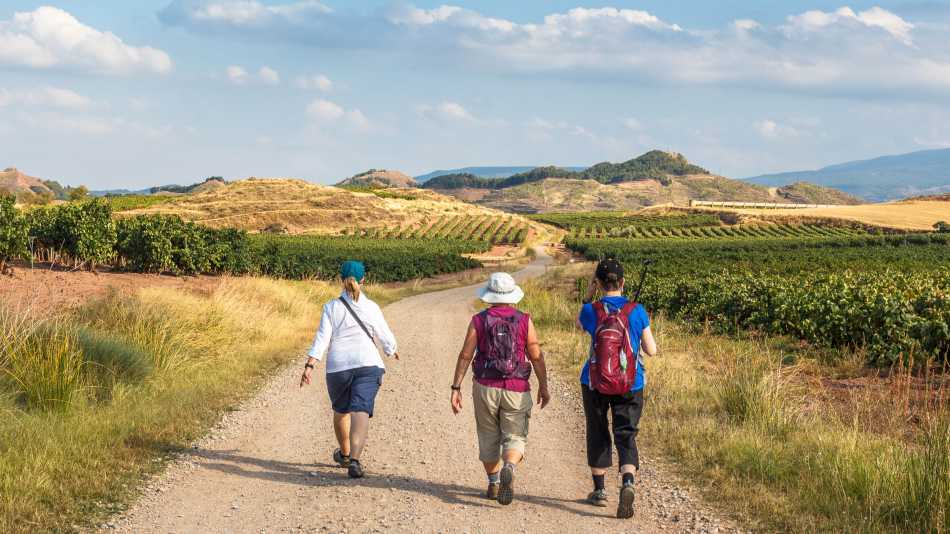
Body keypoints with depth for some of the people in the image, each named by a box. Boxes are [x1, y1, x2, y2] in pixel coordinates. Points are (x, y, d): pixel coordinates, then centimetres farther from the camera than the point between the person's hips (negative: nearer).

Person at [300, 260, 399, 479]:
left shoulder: (332, 307, 1)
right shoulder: (371, 307, 3)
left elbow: (322, 338, -9)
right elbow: (386, 336, 11)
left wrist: (309, 366, -11)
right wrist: (392, 351, 32)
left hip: (338, 366, 1)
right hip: (368, 364, -1)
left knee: (341, 410, 22)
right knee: (361, 411, -11)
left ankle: (344, 454, 40)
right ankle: (354, 459, -30)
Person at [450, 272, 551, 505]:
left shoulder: (478, 321, -2)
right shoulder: (524, 321, -2)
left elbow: (465, 356, -4)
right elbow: (536, 356, -2)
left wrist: (456, 387, 1)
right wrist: (543, 387, 8)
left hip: (485, 388, 1)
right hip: (516, 390, -1)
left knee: (489, 438, 15)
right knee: (515, 438, 4)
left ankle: (493, 484, 21)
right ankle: (509, 469, -26)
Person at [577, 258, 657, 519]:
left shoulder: (591, 311, -9)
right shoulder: (637, 311, -7)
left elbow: (580, 324, 17)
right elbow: (651, 350, -1)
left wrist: (588, 296, 10)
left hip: (595, 384, 0)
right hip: (630, 386, 0)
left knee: (598, 435, 17)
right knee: (626, 436, 2)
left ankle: (599, 491, 29)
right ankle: (627, 484, -25)